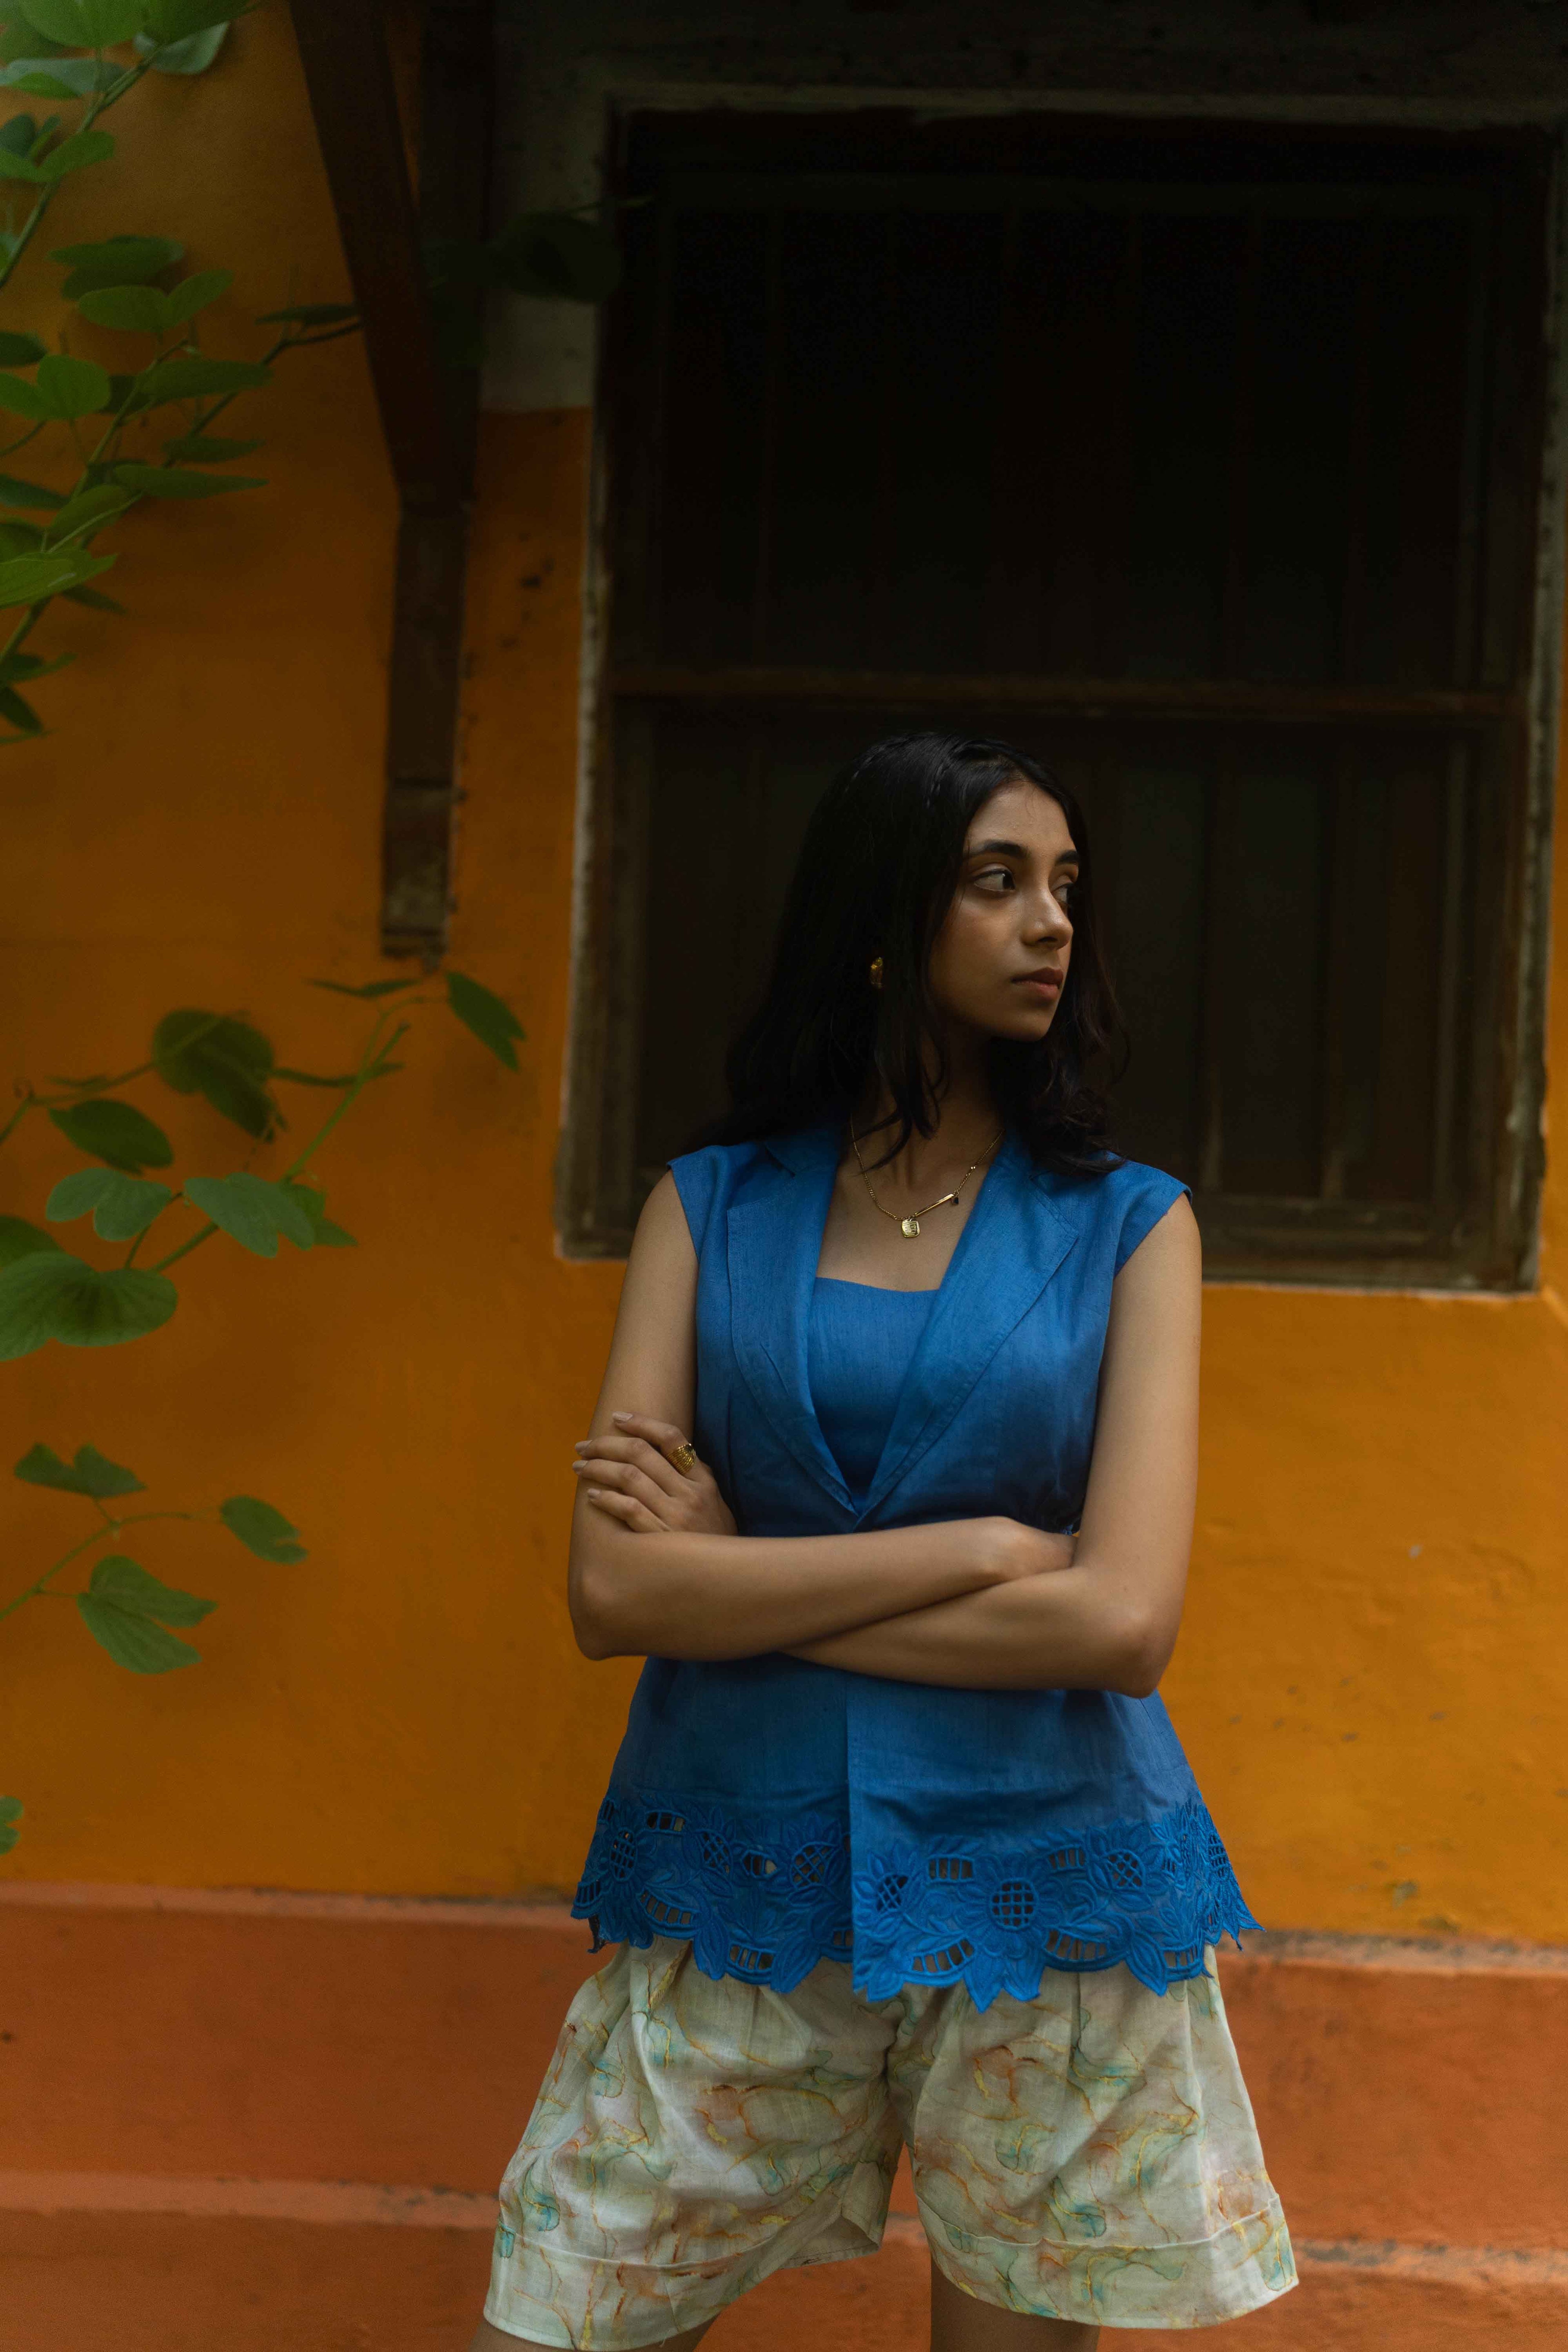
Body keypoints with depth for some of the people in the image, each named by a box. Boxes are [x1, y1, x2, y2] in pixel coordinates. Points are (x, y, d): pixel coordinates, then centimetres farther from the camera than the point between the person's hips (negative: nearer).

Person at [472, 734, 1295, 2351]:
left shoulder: (1129, 1226, 2)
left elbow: (1122, 1619, -12)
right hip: (736, 1894, 1)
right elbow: (612, 1593, -8)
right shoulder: (711, 1207, 4)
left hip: (1043, 1893, 0)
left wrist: (738, 1570, -9)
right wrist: (982, 1546, -13)